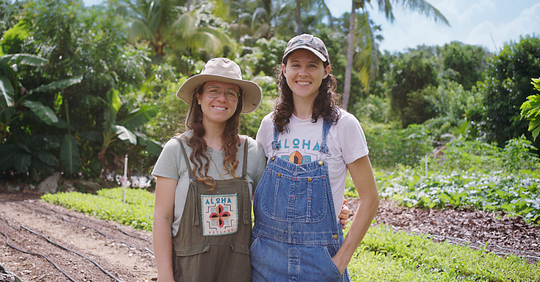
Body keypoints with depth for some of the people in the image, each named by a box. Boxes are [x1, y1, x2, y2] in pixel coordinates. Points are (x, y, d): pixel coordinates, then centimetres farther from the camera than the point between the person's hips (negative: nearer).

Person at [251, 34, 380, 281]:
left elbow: (369, 199, -5)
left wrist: (341, 259, -9)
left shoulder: (343, 125, -7)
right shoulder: (270, 124, 2)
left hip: (318, 259, -3)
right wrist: (247, 243, 3)